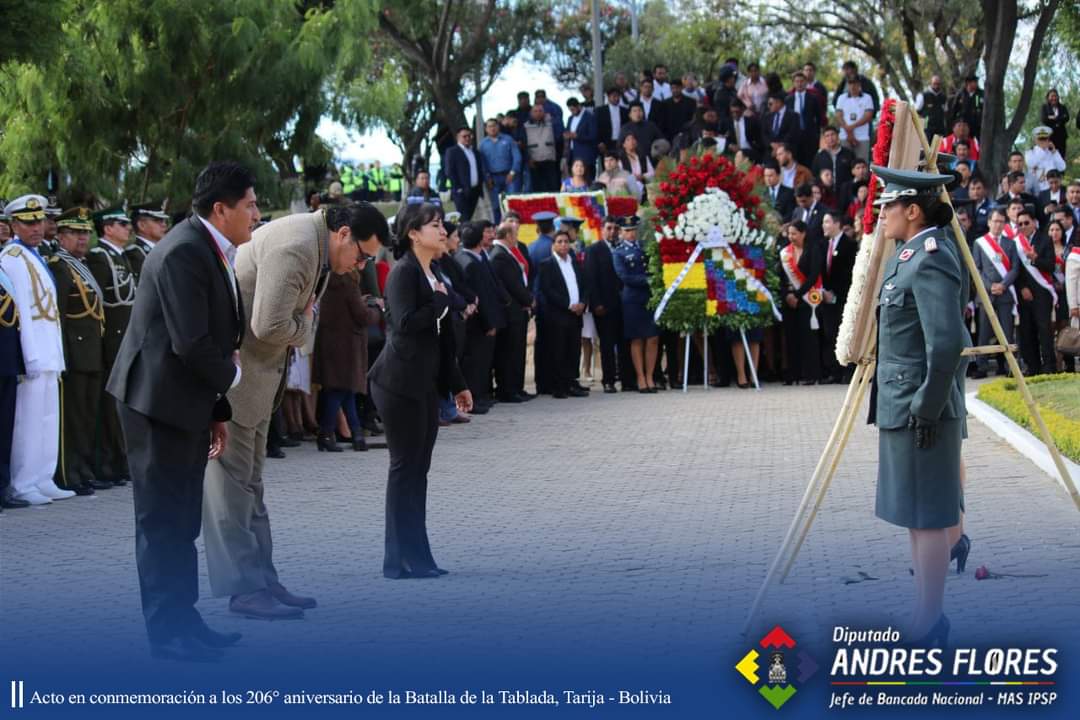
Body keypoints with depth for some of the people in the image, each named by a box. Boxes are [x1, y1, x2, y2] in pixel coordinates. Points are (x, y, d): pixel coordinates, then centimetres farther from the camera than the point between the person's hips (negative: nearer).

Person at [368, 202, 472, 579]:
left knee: (417, 469, 9)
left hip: (426, 385, 9)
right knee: (405, 467, -5)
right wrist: (441, 300, -11)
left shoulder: (433, 275, 17)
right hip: (401, 385, -9)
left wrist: (457, 384, 22)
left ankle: (415, 557, 12)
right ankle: (402, 559, -2)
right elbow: (406, 323, -24)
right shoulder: (403, 272, -10)